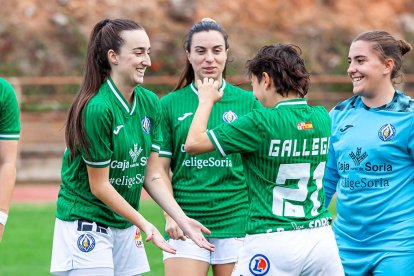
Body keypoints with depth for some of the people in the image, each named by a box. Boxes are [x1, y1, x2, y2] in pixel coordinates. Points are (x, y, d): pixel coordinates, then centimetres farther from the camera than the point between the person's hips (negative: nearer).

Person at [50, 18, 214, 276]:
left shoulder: (150, 103, 2)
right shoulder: (97, 108, -20)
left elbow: (152, 176, 5)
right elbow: (99, 186, -15)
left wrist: (182, 219, -5)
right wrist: (144, 224, -16)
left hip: (126, 226, 7)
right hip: (86, 224, -7)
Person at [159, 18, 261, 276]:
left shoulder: (248, 102, 4)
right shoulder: (170, 105, 5)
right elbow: (161, 170, 4)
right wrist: (170, 215, -8)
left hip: (236, 219, 0)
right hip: (186, 221, 0)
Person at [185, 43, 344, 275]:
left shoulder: (261, 123, -12)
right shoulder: (322, 118, 4)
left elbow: (194, 143, -6)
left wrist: (206, 100, 9)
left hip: (272, 241, -5)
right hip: (321, 238, 5)